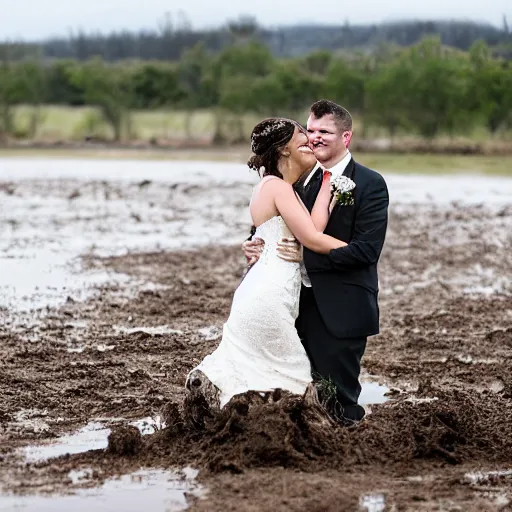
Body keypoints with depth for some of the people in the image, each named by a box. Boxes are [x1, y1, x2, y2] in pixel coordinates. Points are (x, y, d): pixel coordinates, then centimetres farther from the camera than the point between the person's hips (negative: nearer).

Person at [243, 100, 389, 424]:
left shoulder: (370, 185, -9)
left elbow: (366, 250, -18)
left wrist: (306, 255, -22)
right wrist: (257, 246, -8)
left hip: (339, 311, -6)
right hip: (299, 304, 6)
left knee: (340, 408, 3)